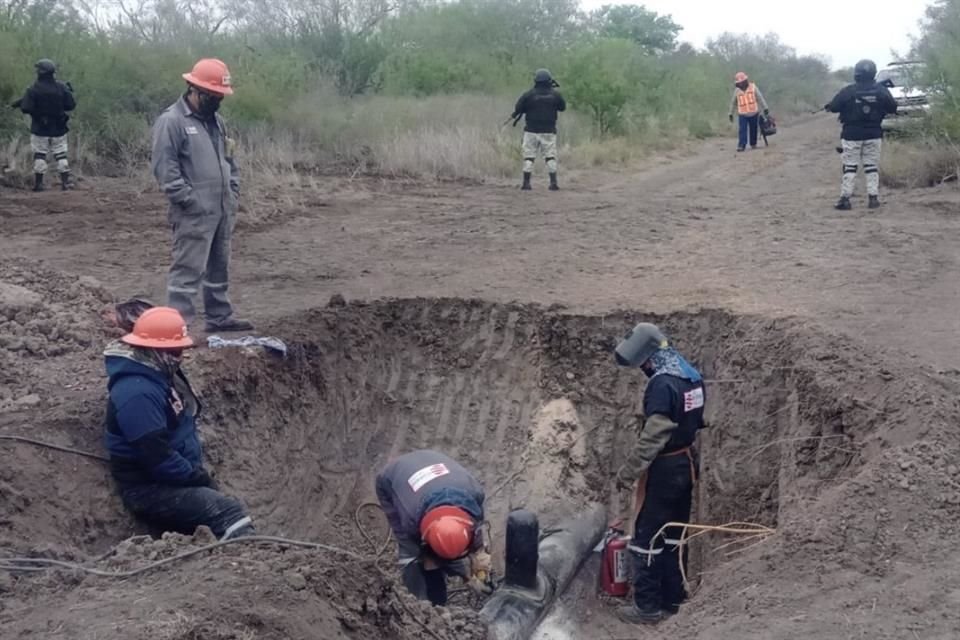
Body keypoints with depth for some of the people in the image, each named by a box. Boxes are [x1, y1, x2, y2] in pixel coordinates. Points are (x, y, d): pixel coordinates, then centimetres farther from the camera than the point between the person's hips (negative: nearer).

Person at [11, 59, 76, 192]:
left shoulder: (34, 90, -13)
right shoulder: (61, 88, -6)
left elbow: (26, 108, -17)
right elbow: (71, 105, -3)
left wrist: (20, 103, 5)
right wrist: (69, 92, 15)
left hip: (40, 129, -2)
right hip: (58, 129, 2)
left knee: (40, 155, 8)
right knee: (61, 155, 10)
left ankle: (38, 183, 6)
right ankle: (66, 182, 5)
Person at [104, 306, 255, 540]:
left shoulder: (162, 375, 9)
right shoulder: (137, 393, -23)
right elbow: (158, 457, -26)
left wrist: (200, 477, 10)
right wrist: (201, 480, -15)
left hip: (177, 479, 10)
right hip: (150, 489, -10)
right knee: (229, 512, -24)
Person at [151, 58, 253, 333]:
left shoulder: (215, 121, 15)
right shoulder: (171, 121, -12)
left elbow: (228, 160, 24)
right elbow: (165, 168, -17)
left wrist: (233, 194, 13)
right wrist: (190, 200, -18)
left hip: (222, 211, 8)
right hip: (194, 215, -8)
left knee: (219, 269, 17)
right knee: (187, 272, -8)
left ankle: (220, 316, 28)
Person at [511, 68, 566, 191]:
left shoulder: (529, 95, -7)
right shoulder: (555, 94, -1)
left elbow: (518, 108, -4)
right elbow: (563, 107, 13)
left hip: (532, 131, -1)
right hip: (549, 131, 1)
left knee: (529, 157, 5)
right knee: (550, 157, 7)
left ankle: (526, 183, 2)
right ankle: (553, 182, 1)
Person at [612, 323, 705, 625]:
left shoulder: (662, 384, -24)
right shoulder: (693, 377, 5)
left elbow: (652, 437, -24)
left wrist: (627, 472, -17)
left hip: (663, 469, -9)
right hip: (686, 464, 9)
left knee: (647, 537, 0)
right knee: (673, 534, 17)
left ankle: (648, 606, 4)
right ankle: (672, 598, 24)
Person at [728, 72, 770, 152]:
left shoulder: (753, 87, -3)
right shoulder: (737, 91, 1)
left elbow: (760, 98, -2)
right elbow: (733, 103, 11)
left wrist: (765, 108, -7)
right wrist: (731, 113, 13)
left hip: (754, 113, 0)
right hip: (743, 114, 0)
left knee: (753, 130, 8)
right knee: (743, 130, -10)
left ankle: (753, 144, 23)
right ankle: (741, 146, -13)